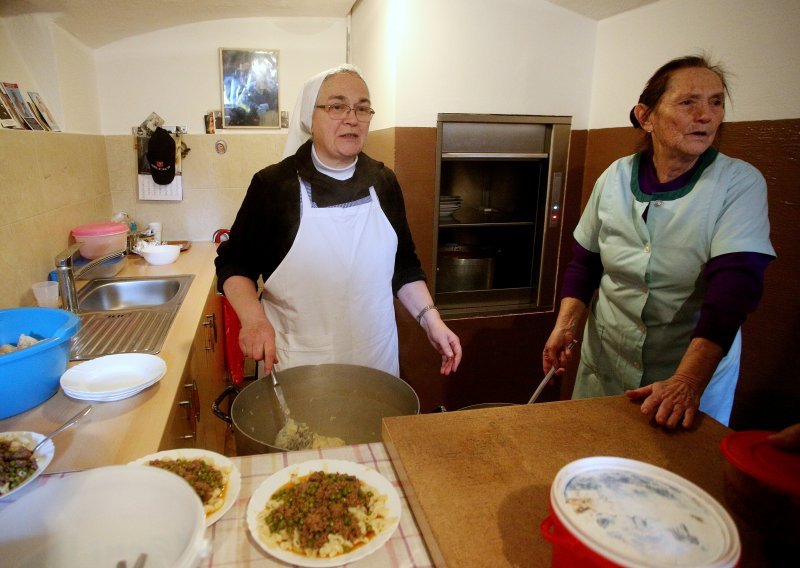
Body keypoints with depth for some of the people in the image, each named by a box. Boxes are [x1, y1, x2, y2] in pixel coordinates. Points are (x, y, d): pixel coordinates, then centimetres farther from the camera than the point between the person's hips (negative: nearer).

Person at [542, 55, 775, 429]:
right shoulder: (615, 177, -5)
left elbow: (734, 286, -24)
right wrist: (565, 326, -11)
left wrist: (688, 381, -34)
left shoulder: (741, 184, -14)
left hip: (697, 372, -2)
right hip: (604, 365, 3)